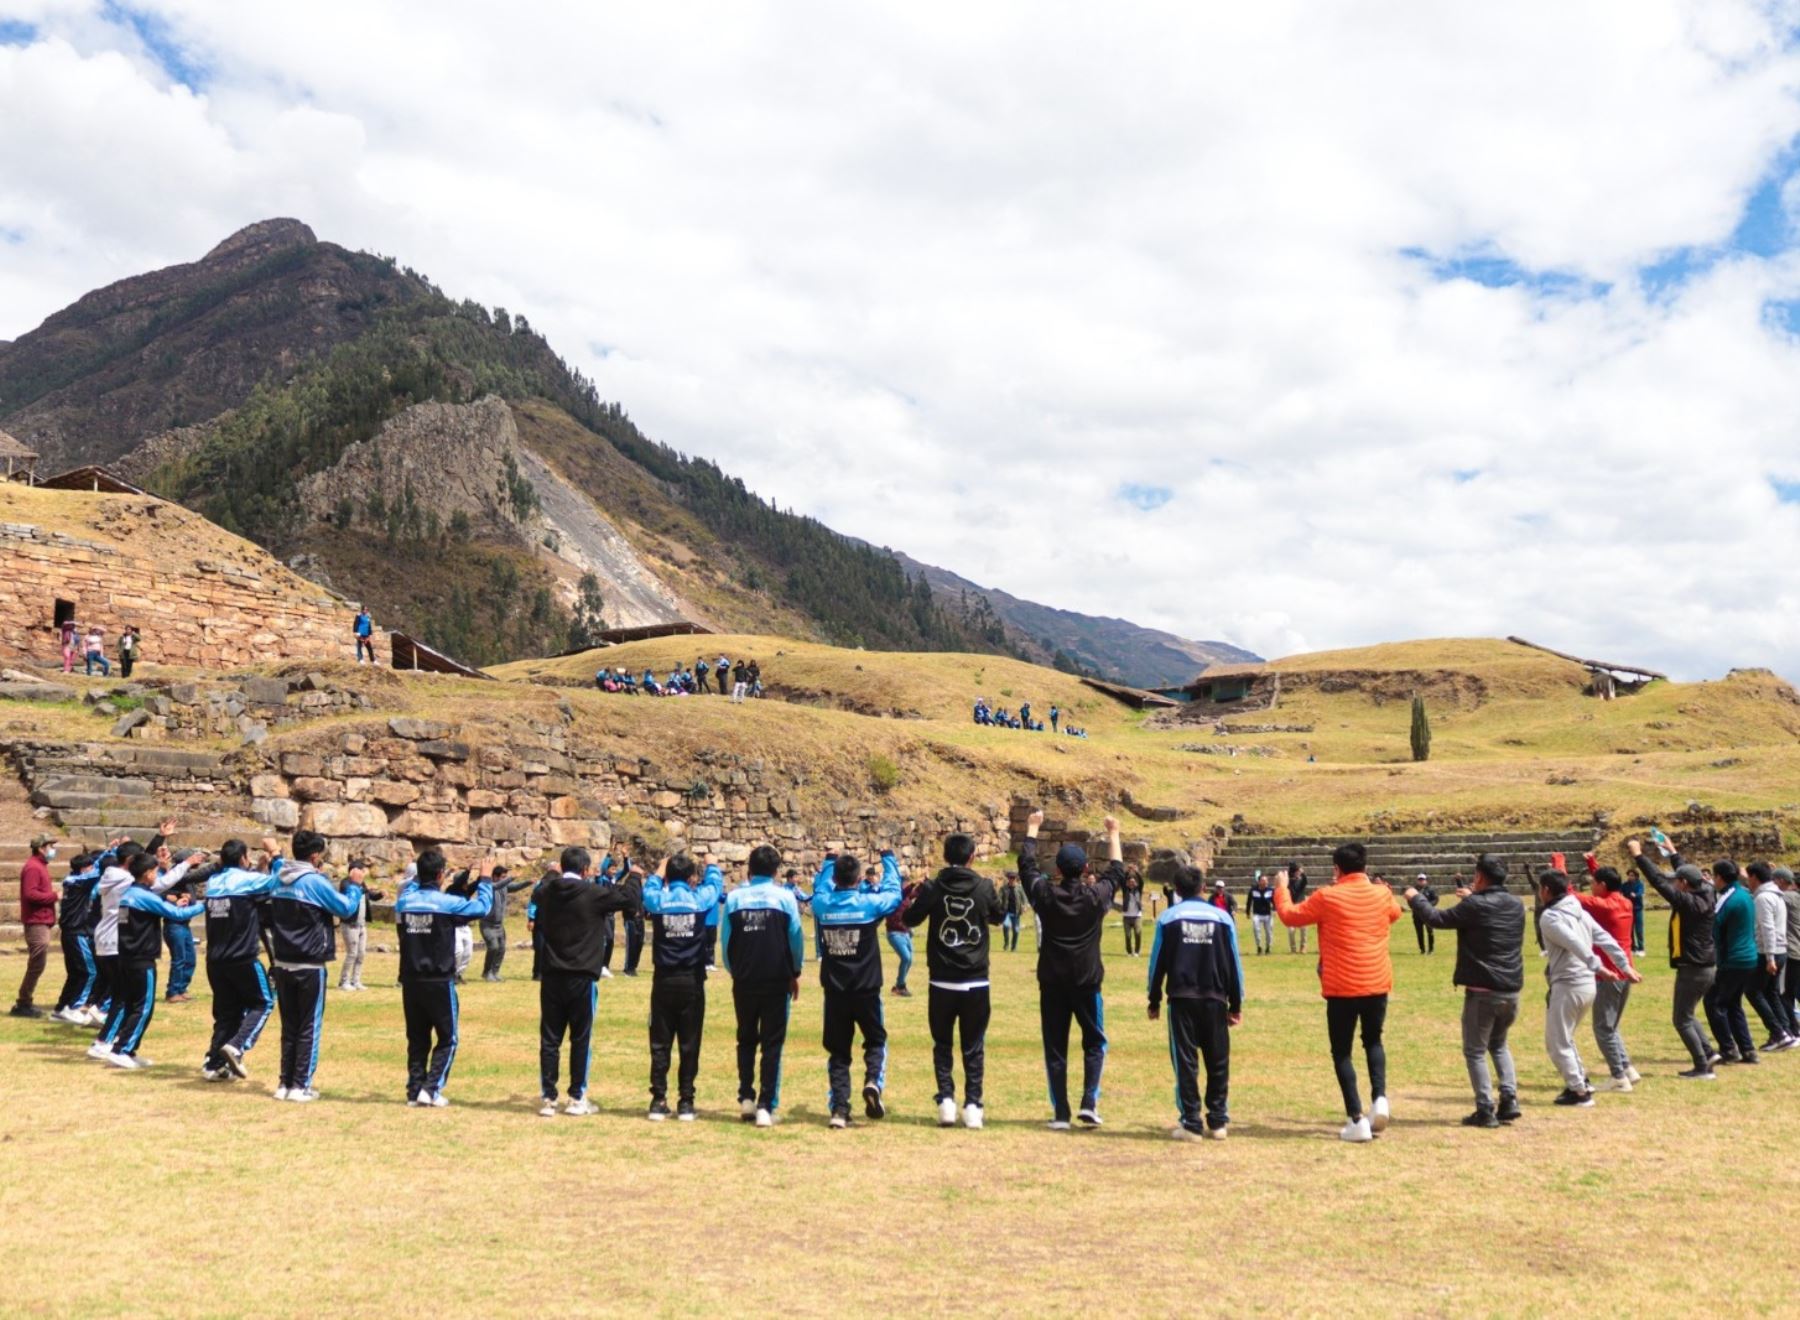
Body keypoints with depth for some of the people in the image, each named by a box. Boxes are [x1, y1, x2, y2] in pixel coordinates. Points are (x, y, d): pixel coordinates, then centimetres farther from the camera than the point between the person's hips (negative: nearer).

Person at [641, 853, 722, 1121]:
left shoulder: (657, 900, -4)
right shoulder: (700, 899, -4)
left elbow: (650, 887, 22)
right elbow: (715, 884, 19)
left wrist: (660, 869, 38)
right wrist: (711, 864, 37)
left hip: (664, 982, 1)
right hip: (692, 982, -1)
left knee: (660, 1044, 6)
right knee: (690, 1044, 5)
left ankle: (658, 1101, 5)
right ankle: (686, 1102, 6)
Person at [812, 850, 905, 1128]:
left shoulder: (822, 904, -4)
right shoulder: (870, 903, -11)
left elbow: (820, 887, 21)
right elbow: (893, 890, 9)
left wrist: (829, 861, 36)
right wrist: (888, 858, 23)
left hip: (834, 991, 2)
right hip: (866, 990, -2)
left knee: (838, 1051, 12)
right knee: (876, 1040, 18)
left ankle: (839, 1108, 5)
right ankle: (873, 1081, -8)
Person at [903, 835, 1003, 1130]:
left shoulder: (932, 888, -7)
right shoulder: (984, 887, -4)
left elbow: (911, 919, 7)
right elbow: (997, 918, 14)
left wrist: (913, 899, 25)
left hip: (941, 982, 0)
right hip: (976, 982, 0)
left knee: (942, 1044, 12)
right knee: (973, 1047, 9)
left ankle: (946, 1101, 3)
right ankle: (973, 1106, 7)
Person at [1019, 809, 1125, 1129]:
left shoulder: (1045, 894, -6)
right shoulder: (1096, 896, -6)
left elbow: (1026, 864, 11)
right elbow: (1117, 871, 13)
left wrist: (1032, 828, 23)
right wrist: (1113, 835, 25)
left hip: (1052, 983, 1)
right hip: (1087, 982, 0)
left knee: (1055, 1049, 7)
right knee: (1094, 1044, 15)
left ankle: (1060, 1113, 6)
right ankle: (1089, 1103, 1)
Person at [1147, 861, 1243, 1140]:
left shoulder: (1168, 918, 0)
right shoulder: (1222, 918, 3)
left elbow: (1157, 962, 2)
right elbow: (1234, 963, 6)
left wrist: (1154, 1001, 12)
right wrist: (1236, 1004, 13)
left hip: (1181, 999, -1)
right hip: (1215, 999, 1)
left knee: (1185, 1061, 3)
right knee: (1218, 1062, 11)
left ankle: (1191, 1122, 2)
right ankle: (1218, 1122, 14)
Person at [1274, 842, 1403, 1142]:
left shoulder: (1327, 897, -10)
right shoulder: (1381, 894, 2)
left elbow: (1290, 915, 3)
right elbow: (1395, 913, 26)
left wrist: (1281, 889, 20)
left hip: (1342, 987, -4)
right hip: (1377, 984, 4)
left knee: (1342, 1052, 6)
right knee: (1373, 1041, 24)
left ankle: (1357, 1120, 0)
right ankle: (1380, 1099, 3)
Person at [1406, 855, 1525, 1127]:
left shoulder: (1475, 906, -14)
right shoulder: (1516, 905, 7)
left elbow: (1437, 919, -6)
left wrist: (1415, 898, 9)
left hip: (1482, 990, -6)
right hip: (1512, 990, 7)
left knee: (1475, 1051, 6)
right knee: (1498, 1045, 24)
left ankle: (1485, 1110, 3)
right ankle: (1509, 1100, 11)